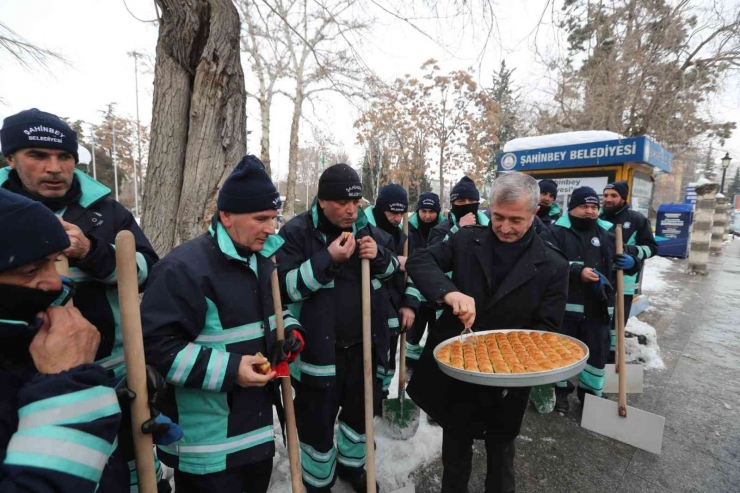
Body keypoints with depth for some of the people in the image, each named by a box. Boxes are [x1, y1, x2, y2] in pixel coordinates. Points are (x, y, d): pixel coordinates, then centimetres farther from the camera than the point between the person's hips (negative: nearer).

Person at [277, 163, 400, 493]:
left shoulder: (367, 228, 3)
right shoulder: (297, 232, -12)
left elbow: (394, 270, 11)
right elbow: (284, 287, -17)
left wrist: (379, 256, -12)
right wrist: (328, 259, -27)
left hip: (365, 345, 5)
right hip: (319, 349, -4)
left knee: (361, 411, 23)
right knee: (318, 422, 12)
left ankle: (351, 465, 52)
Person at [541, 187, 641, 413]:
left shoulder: (608, 233, 11)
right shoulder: (556, 231, -5)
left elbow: (627, 261, 22)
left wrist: (631, 262, -1)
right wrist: (578, 271, -28)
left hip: (598, 307, 4)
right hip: (564, 305, -4)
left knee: (598, 351, 13)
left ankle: (590, 393, 34)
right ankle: (560, 390, 30)